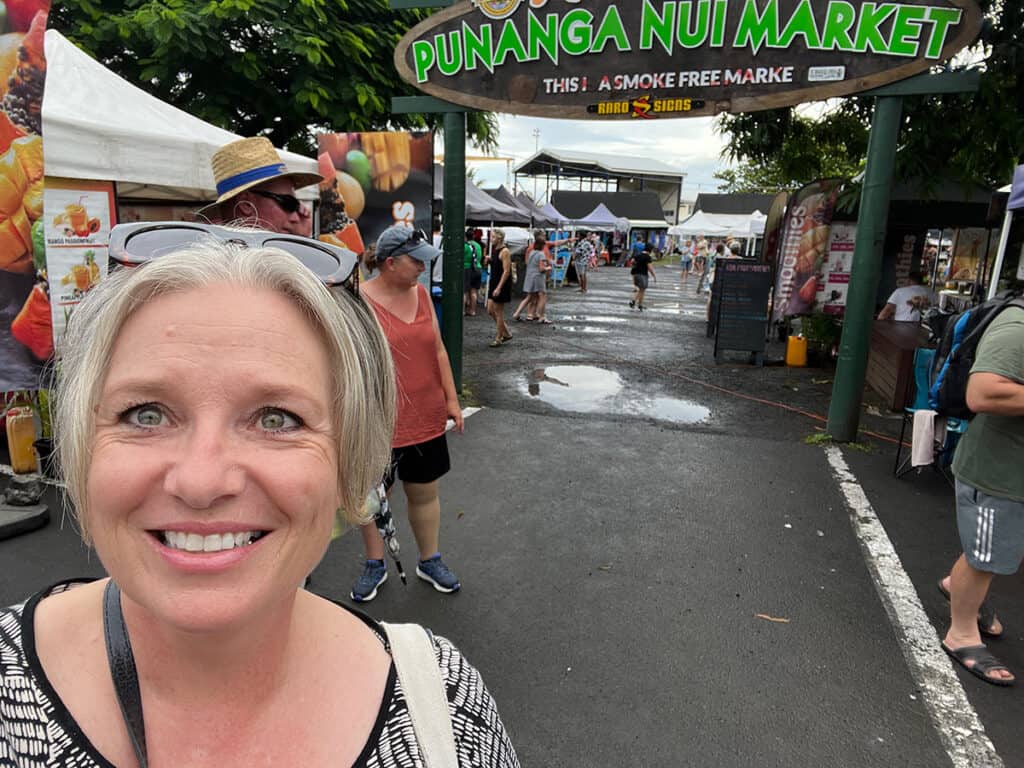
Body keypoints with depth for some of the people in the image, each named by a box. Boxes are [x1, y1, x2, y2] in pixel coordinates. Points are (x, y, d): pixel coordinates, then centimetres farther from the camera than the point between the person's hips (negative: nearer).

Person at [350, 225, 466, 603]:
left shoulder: (421, 294, 4)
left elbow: (438, 350, 10)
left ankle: (430, 560, 36)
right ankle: (375, 565, 35)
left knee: (425, 492, 17)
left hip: (426, 419, 5)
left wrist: (451, 399, 10)